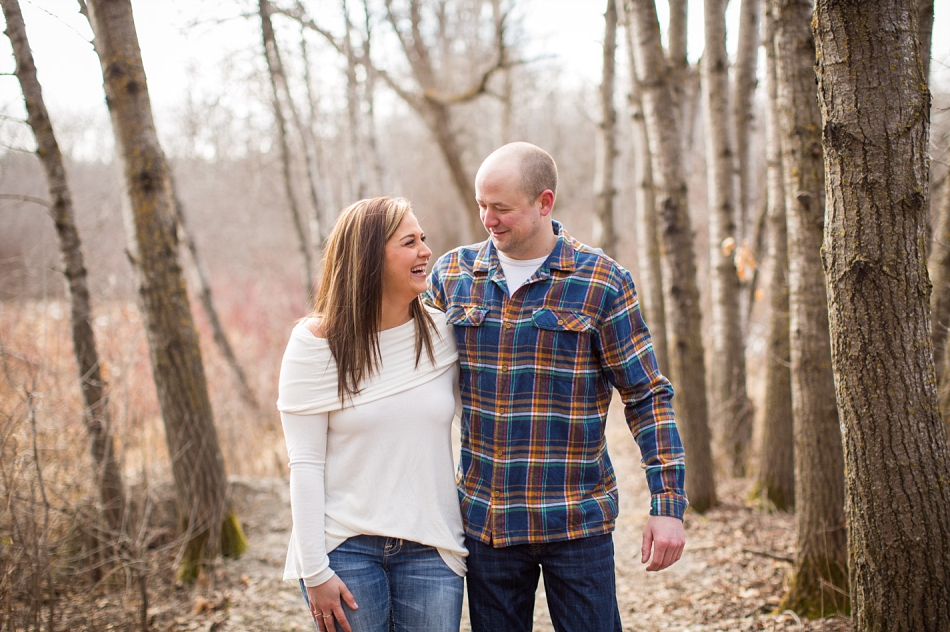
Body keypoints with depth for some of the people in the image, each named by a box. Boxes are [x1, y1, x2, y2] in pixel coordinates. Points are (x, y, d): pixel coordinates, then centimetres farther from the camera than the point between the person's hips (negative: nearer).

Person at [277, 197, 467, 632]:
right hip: (345, 547, -2)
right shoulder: (316, 342, -7)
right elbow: (305, 464, -7)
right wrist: (315, 571, -10)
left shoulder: (442, 333, 2)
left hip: (430, 548, 3)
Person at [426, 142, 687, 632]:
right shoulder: (452, 274, 3)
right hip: (484, 519, 3)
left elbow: (647, 398, -3)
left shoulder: (602, 283, -5)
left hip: (575, 519, -3)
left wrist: (668, 505, -8)